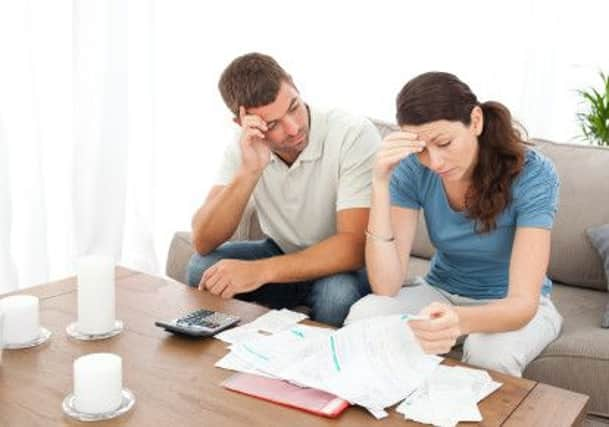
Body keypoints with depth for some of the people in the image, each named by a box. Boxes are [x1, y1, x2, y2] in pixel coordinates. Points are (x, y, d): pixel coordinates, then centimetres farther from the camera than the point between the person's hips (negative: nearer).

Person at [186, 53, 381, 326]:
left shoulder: (355, 135, -25)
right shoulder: (244, 149, -10)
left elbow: (355, 246, -31)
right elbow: (203, 242, -18)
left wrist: (260, 271, -38)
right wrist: (249, 171, -32)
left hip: (344, 264, -3)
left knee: (337, 293, -36)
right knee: (203, 268, -19)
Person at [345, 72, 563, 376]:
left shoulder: (532, 175, -24)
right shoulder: (413, 170, -17)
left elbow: (523, 303, -31)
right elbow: (385, 286, -23)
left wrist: (459, 320, -53)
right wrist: (380, 182, -33)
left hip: (512, 306, -2)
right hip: (441, 294, 2)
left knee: (491, 350, -36)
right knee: (363, 316, -27)